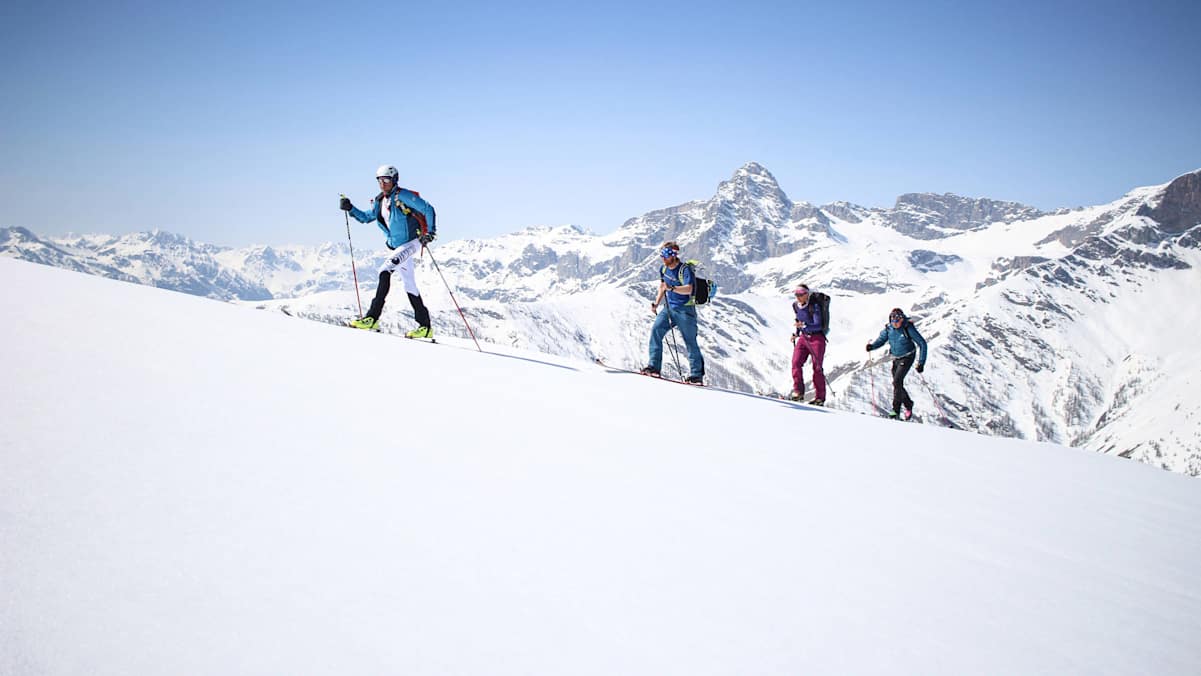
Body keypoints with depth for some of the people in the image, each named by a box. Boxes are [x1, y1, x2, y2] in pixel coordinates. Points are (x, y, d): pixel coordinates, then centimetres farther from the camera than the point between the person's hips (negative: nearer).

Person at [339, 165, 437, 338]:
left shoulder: (402, 195, -12)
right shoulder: (379, 201, 11)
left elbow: (427, 209, -12)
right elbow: (366, 217, 24)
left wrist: (430, 231, -19)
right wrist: (350, 209, 9)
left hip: (412, 243, -9)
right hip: (397, 247, 9)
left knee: (385, 270, -24)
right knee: (410, 286, 9)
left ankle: (372, 318, -27)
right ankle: (425, 326, 14)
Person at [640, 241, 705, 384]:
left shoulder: (685, 269, -15)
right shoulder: (663, 269, 6)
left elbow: (688, 289, -30)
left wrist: (671, 288, -43)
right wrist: (656, 304, 14)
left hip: (685, 310, -6)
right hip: (669, 308, 6)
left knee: (690, 341, -3)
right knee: (656, 330, -12)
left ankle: (697, 375, 4)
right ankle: (654, 366, -10)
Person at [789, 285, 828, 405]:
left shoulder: (814, 306, -17)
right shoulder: (796, 306, 4)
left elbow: (818, 326, -22)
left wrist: (804, 326, -36)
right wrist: (796, 333, 11)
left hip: (817, 337, -6)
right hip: (803, 337, 6)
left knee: (817, 367, -5)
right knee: (796, 362, -12)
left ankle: (820, 398, 1)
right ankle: (798, 391, -4)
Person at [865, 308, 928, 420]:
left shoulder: (908, 328, -21)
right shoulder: (888, 328, -7)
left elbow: (922, 343, -17)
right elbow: (881, 339, 7)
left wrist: (921, 362, -22)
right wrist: (872, 346, -16)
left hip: (907, 358, -6)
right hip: (895, 359, 6)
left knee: (897, 382, -19)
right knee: (897, 385, 8)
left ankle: (896, 410, -11)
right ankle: (908, 405, 27)